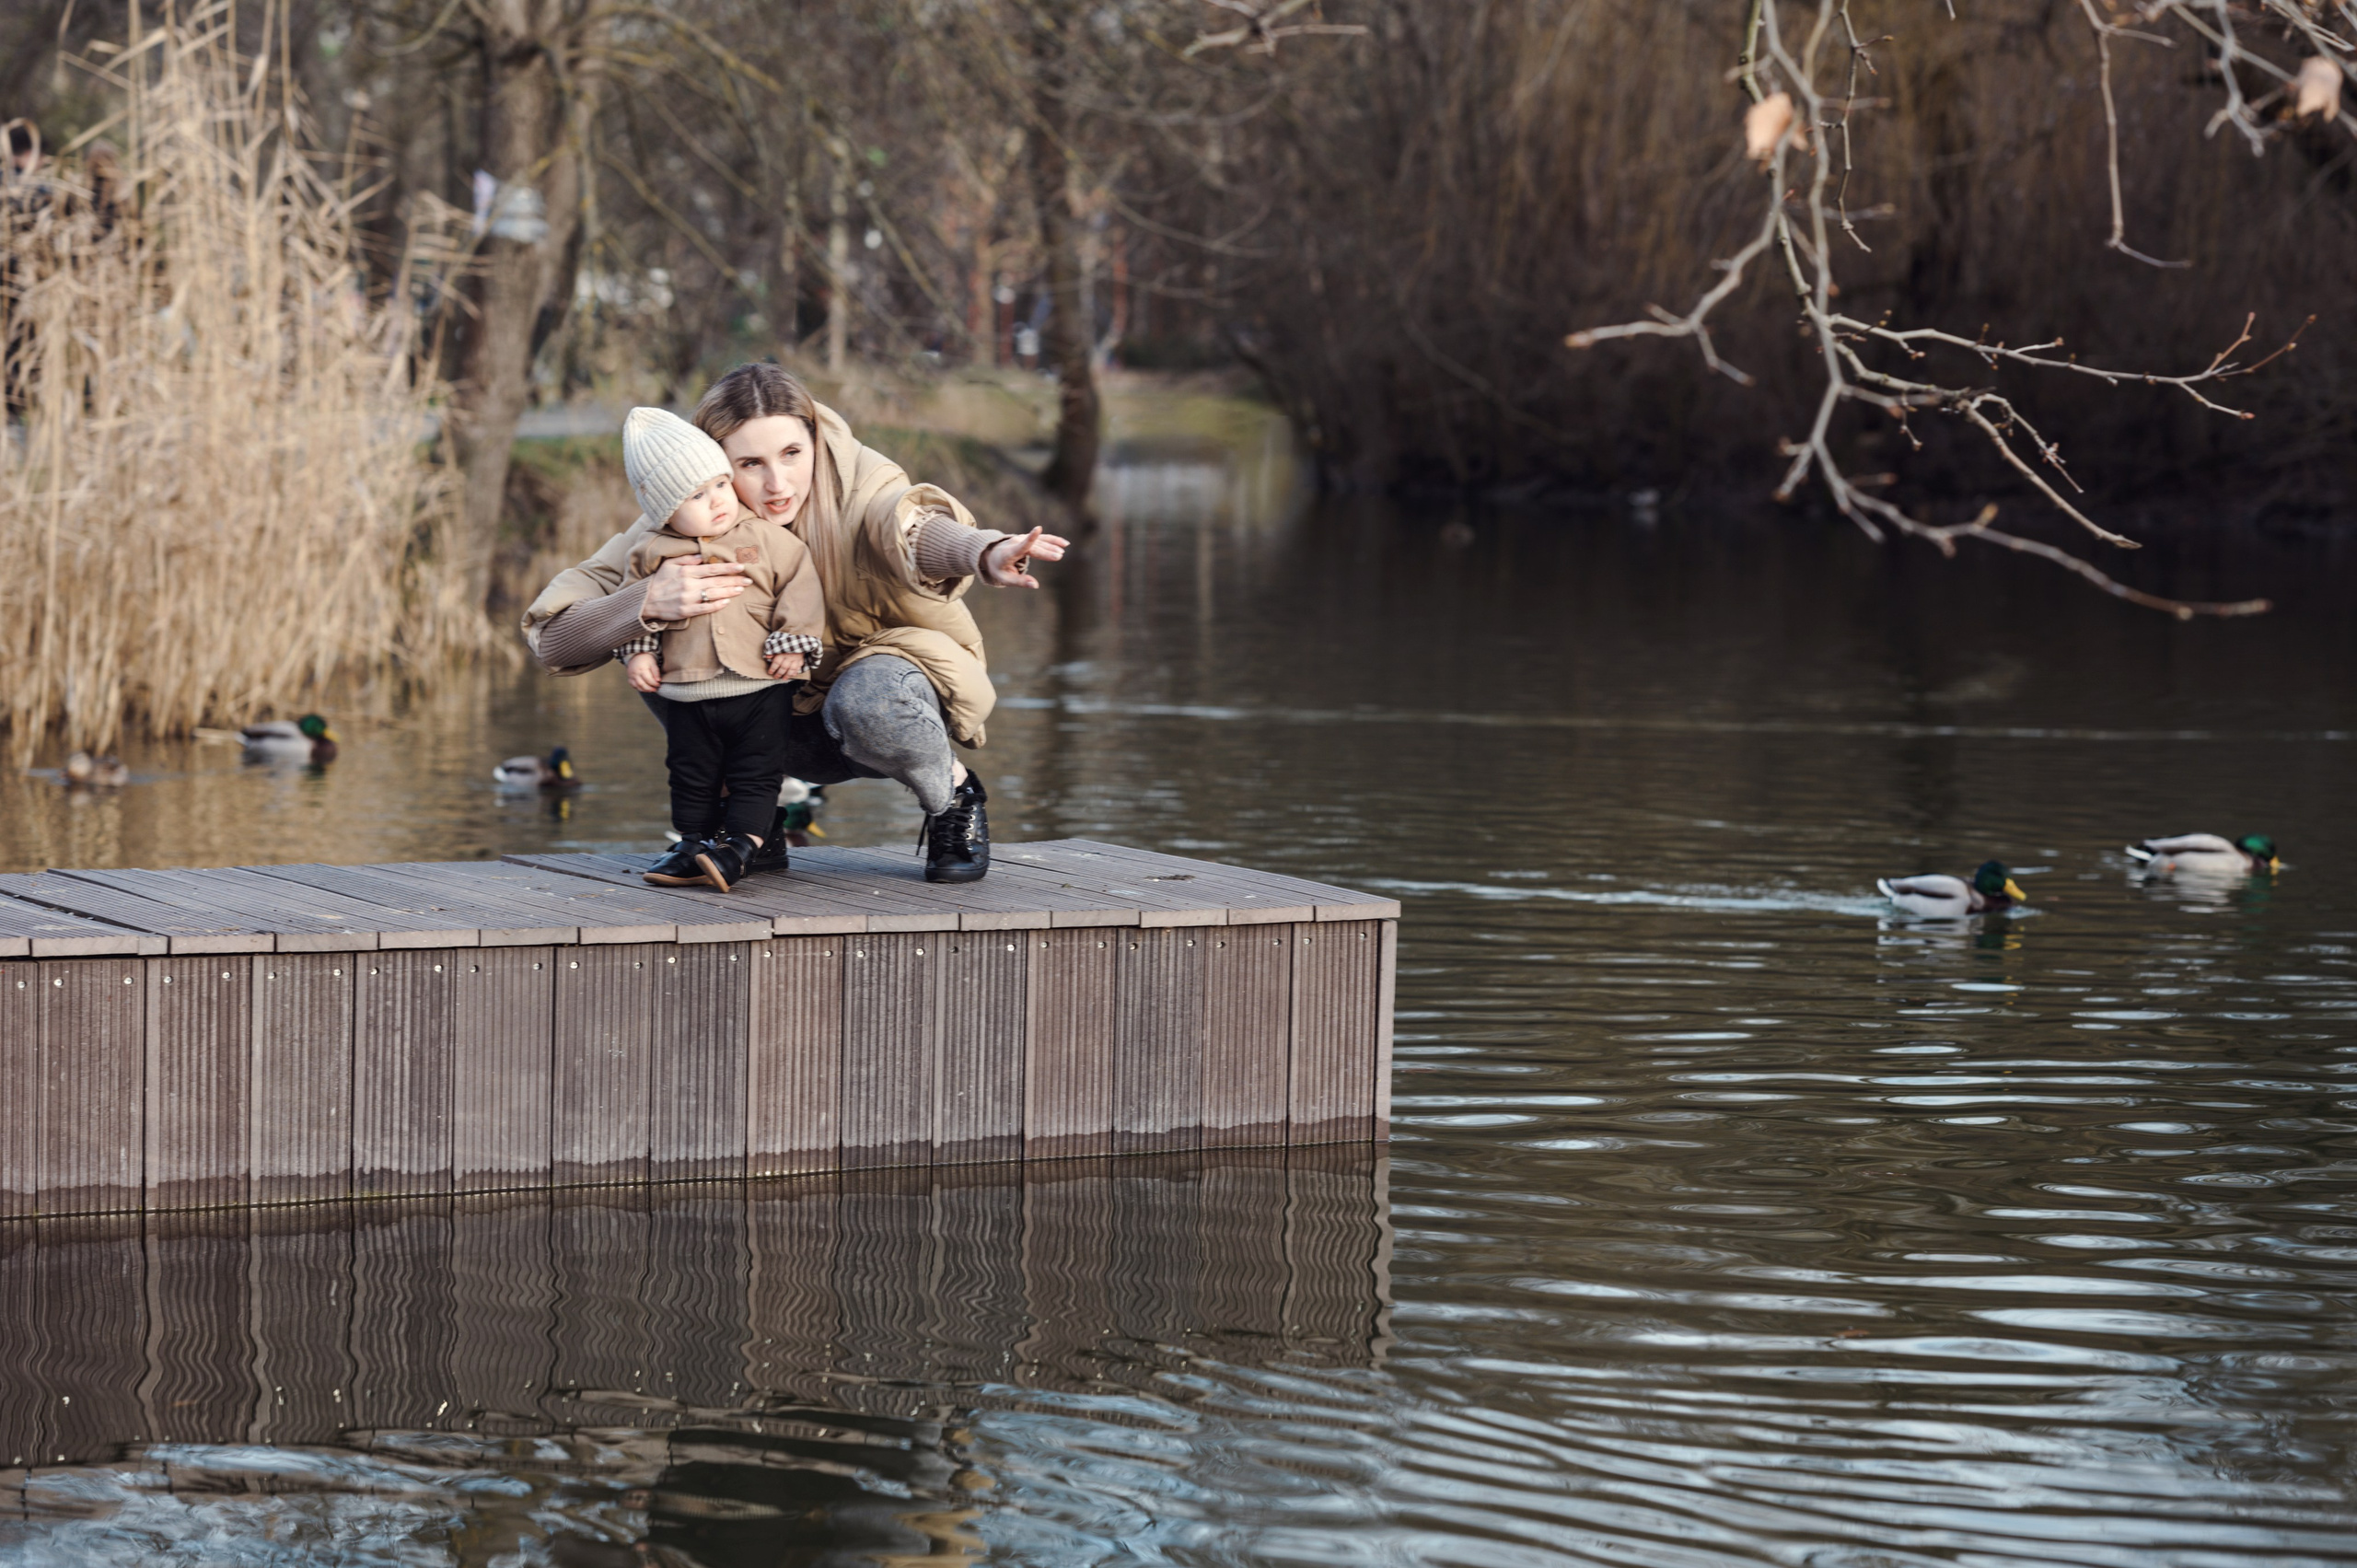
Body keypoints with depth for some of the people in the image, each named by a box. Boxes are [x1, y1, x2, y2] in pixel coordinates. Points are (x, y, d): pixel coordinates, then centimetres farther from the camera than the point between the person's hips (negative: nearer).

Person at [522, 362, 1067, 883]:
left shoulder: (856, 478, -24)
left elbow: (905, 524, -49)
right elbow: (549, 636, -25)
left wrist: (987, 553, -73)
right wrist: (649, 602, -45)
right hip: (788, 733, 3)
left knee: (868, 697, -37)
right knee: (651, 646, -19)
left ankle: (954, 795, -3)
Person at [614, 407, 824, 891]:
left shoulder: (767, 540, -3)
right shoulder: (652, 554, 1)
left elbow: (799, 586, -2)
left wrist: (792, 643, -9)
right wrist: (639, 651, 2)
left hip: (759, 685, -2)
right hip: (686, 692, 2)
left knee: (756, 774, -4)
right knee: (691, 776, 11)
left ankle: (741, 847, -2)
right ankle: (695, 845, 21)